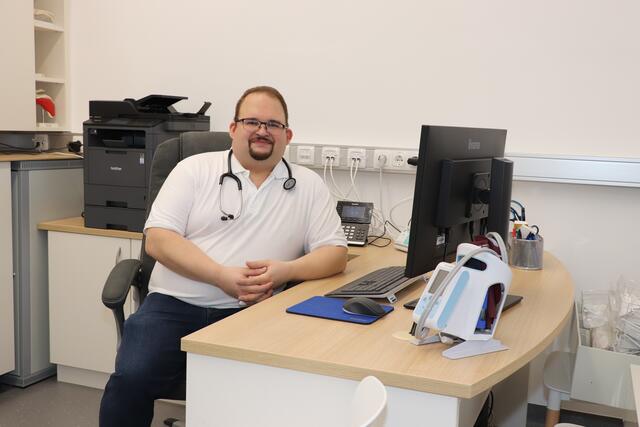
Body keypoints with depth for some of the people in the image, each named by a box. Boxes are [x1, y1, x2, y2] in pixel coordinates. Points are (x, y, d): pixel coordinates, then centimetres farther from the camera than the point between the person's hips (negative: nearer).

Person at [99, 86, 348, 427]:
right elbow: (158, 239, -3)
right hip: (174, 305, 0)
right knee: (131, 377, -24)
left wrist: (285, 271, -15)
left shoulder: (308, 185, 9)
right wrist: (222, 276, -17)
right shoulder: (194, 169, 5)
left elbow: (335, 253, 5)